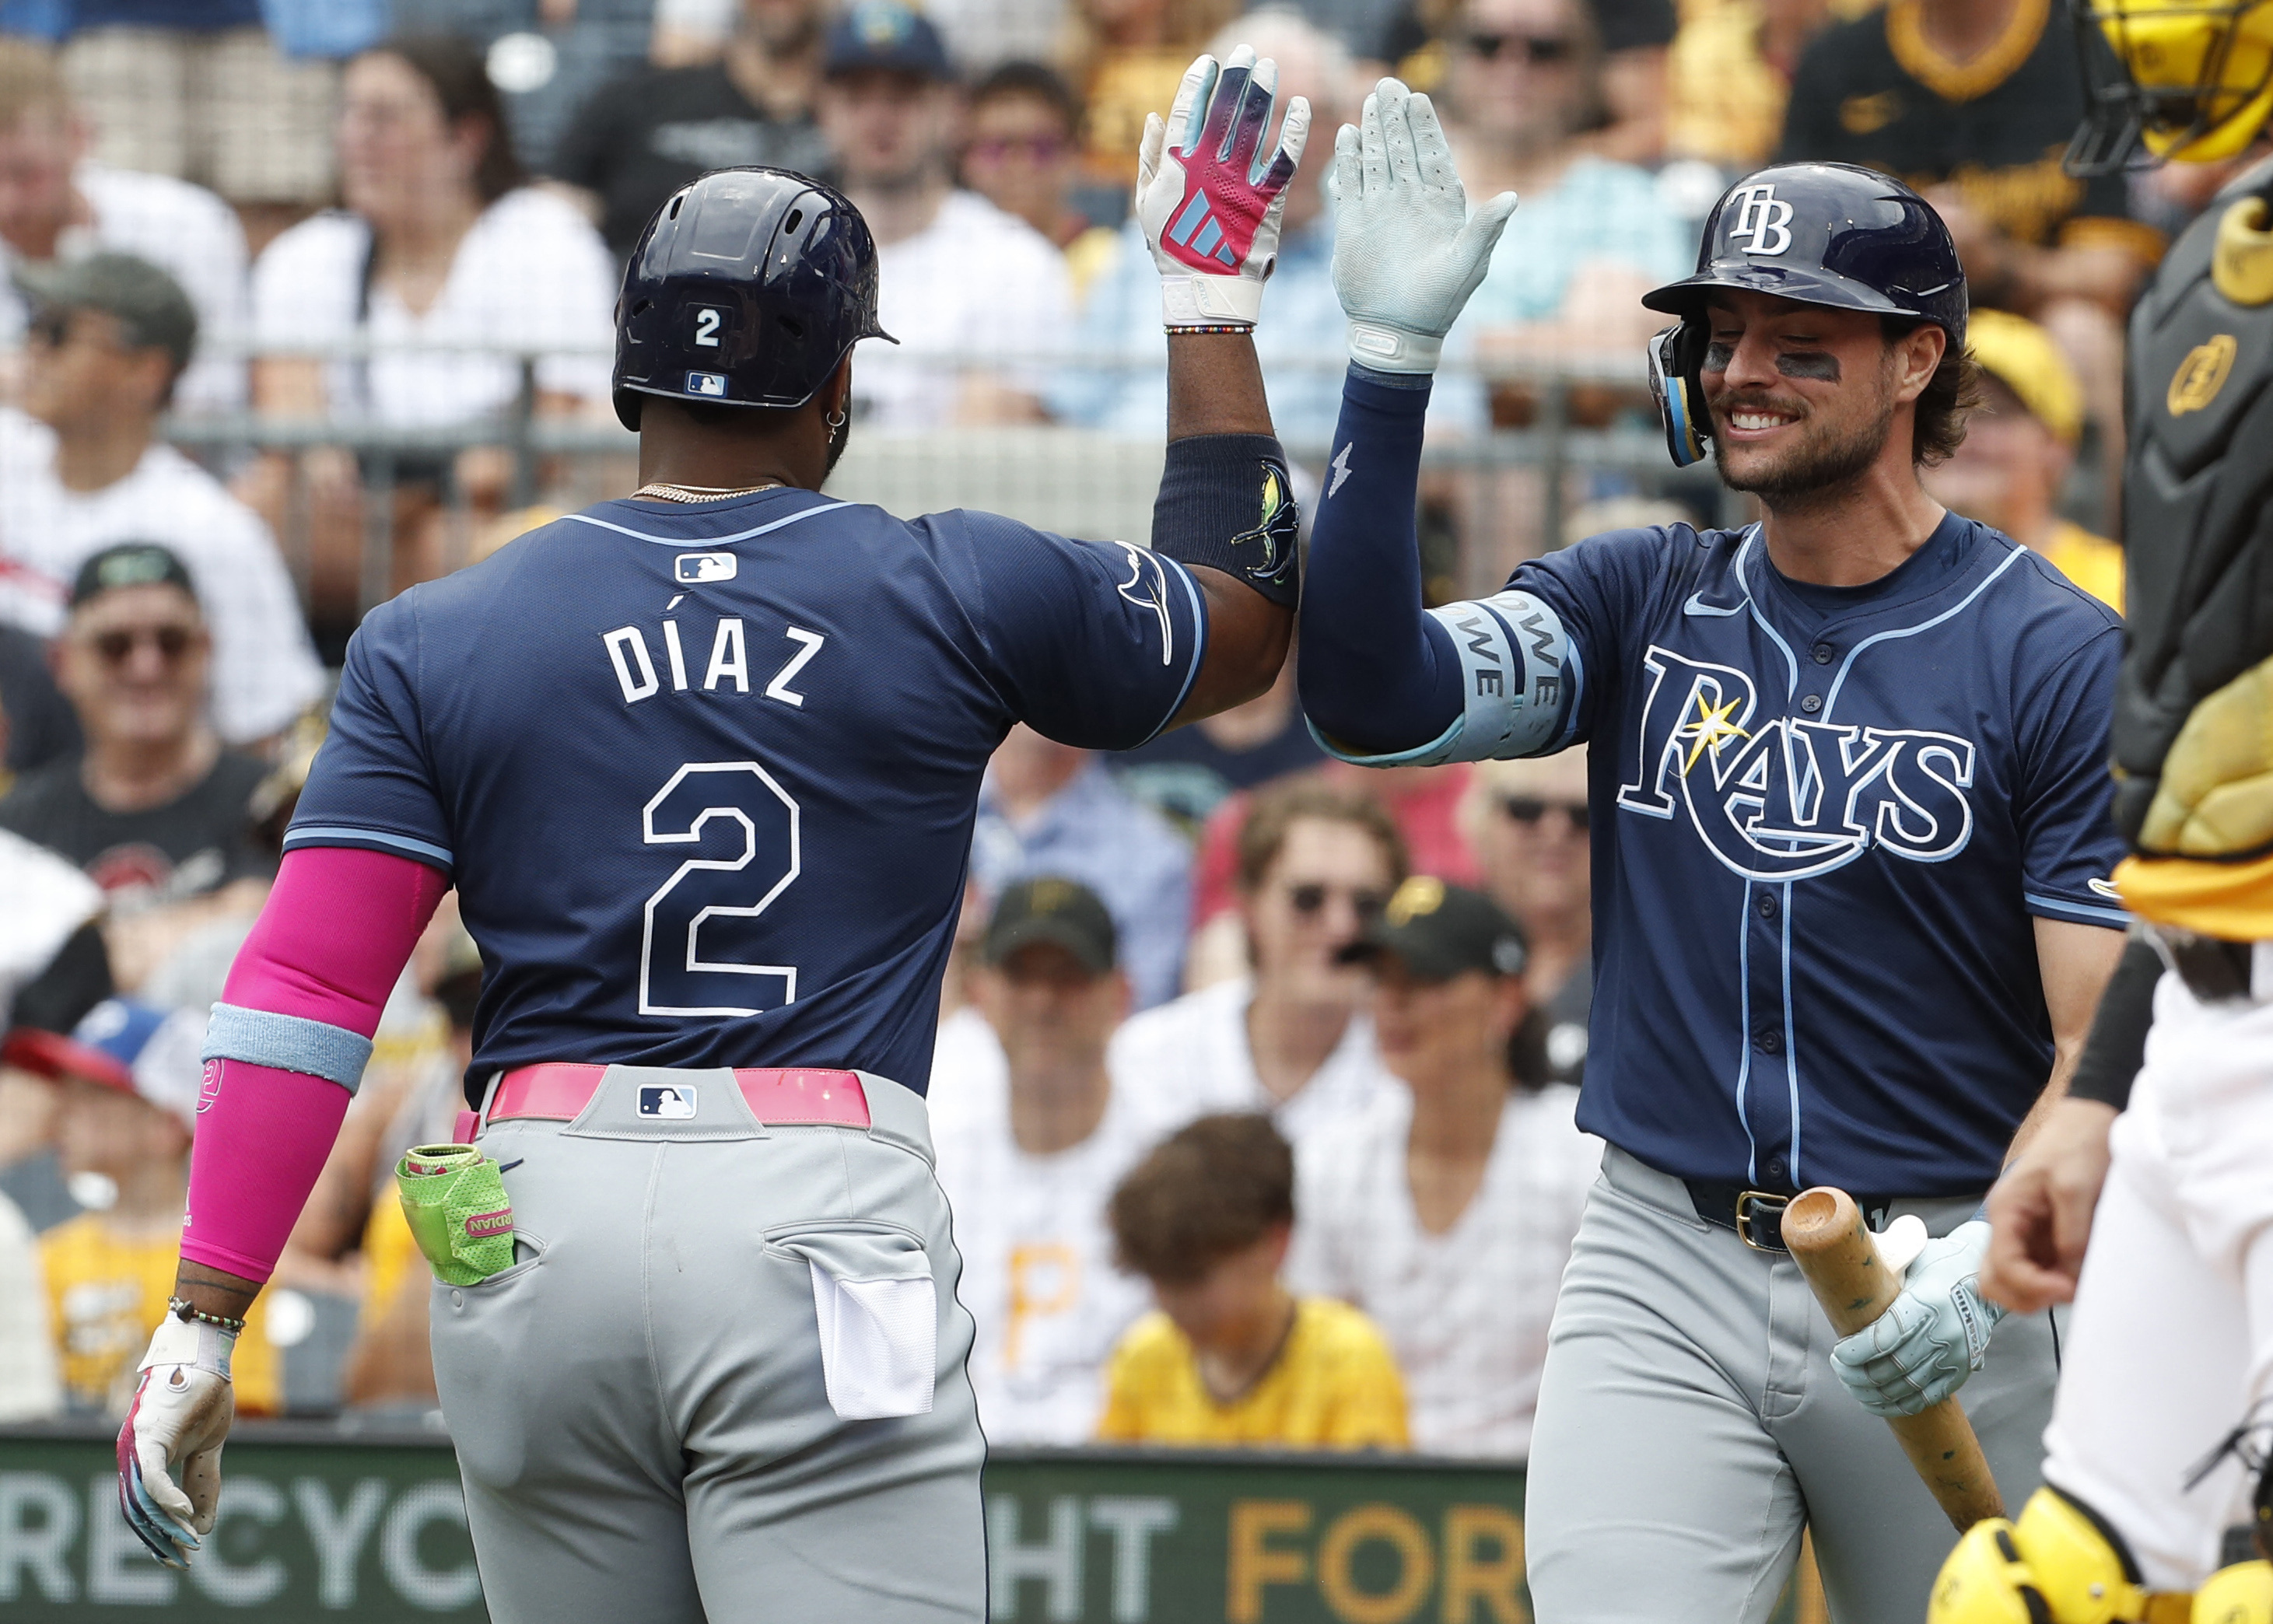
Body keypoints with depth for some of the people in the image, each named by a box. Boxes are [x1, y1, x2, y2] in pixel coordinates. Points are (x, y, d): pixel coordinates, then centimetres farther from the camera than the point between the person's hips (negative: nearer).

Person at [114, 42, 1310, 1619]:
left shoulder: (440, 639, 7)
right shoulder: (955, 596, 5)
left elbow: (304, 989, 0)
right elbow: (1245, 624, 23)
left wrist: (202, 1321, -1)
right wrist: (1212, 298, 30)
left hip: (531, 1223, 3)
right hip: (826, 1215, -3)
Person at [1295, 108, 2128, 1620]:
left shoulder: (2063, 658, -4)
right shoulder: (1644, 604, 9)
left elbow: (2116, 1050, -8)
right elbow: (1373, 694, -8)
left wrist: (1995, 1258, -26)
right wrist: (1391, 359, -15)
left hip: (1936, 1301, -2)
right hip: (1663, 1274, 2)